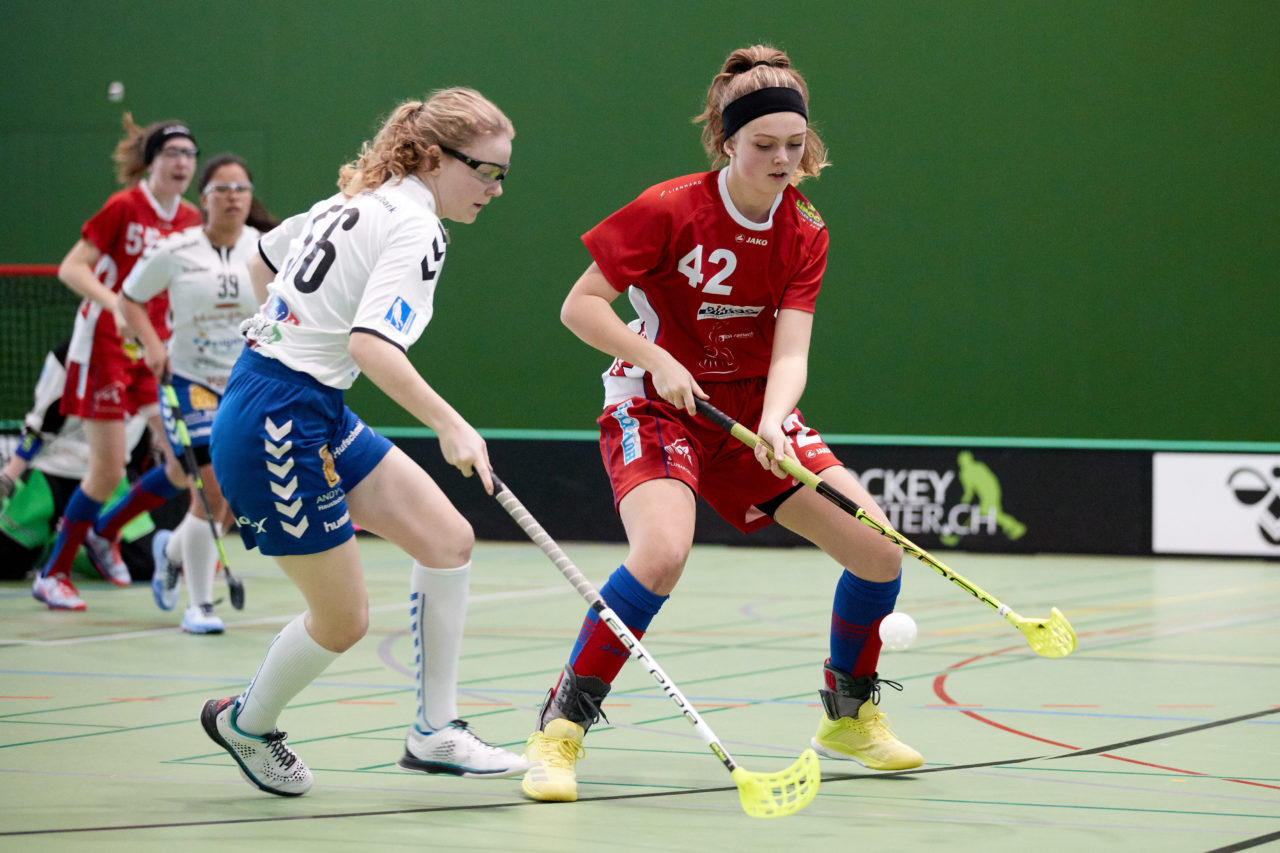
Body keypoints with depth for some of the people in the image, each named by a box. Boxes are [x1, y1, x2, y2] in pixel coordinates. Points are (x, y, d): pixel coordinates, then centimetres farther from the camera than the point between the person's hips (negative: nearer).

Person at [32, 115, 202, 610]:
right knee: (107, 472, -7)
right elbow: (71, 268, -14)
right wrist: (115, 305, -28)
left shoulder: (190, 221, 6)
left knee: (187, 462, -5)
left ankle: (104, 532, 20)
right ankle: (52, 575, 11)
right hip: (105, 346, -6)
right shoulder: (123, 208, -12)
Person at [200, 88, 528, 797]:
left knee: (449, 540, 6)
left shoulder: (355, 203, 12)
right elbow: (370, 344, -30)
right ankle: (247, 723, 29)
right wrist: (451, 427, -32)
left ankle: (434, 733, 13)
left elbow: (263, 257, 27)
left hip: (317, 416, 10)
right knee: (342, 618, 1)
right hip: (277, 425, -10)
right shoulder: (415, 229, -16)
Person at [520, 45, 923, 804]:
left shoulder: (805, 234, -3)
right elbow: (581, 305, -13)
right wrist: (655, 358, -26)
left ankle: (850, 715, 20)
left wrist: (773, 424, -32)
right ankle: (561, 728, -19)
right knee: (664, 550, -34)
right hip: (656, 408, -5)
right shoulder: (669, 211, -16)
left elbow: (790, 352, -13)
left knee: (879, 547, -5)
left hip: (754, 413, 5)